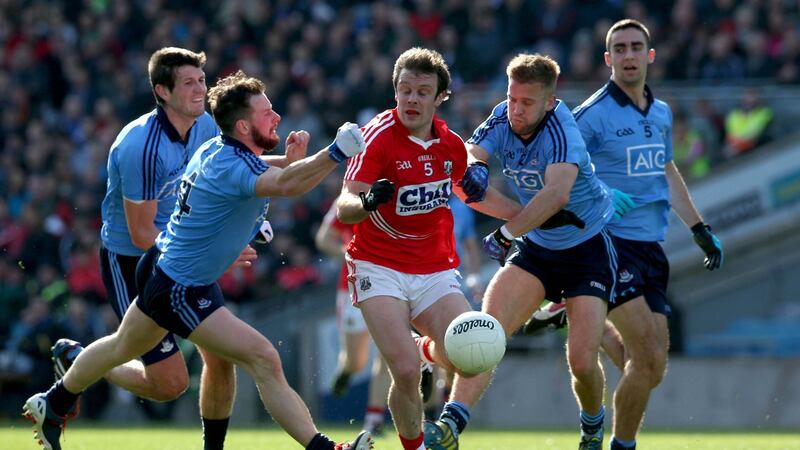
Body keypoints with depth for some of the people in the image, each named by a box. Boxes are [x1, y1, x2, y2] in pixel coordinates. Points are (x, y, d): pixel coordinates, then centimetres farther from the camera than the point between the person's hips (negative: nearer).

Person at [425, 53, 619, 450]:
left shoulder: (561, 131, -28)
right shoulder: (503, 118, -8)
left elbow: (557, 194, -43)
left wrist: (507, 234, -45)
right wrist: (472, 168, -37)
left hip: (587, 249, -5)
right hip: (536, 246, 5)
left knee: (582, 359, -13)